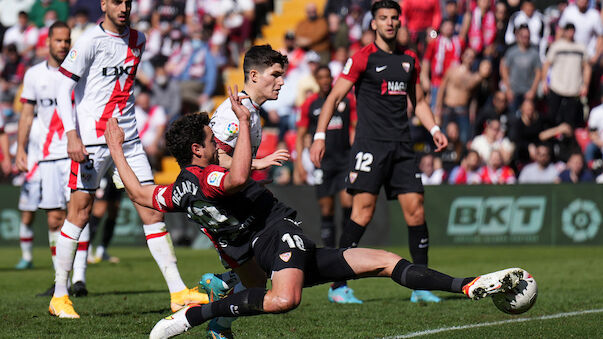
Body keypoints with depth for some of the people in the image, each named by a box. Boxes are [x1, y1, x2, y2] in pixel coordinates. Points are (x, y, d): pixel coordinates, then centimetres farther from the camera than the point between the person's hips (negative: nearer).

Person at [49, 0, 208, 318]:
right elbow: (64, 86, -10)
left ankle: (178, 292, -1)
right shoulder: (91, 41, -8)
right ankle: (59, 297, 5)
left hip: (129, 139, 6)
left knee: (152, 210, 0)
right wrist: (71, 134, -19)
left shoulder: (137, 40, 12)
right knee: (80, 210, -4)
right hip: (92, 137, -6)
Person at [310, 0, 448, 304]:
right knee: (363, 211, -14)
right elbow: (335, 97, -4)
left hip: (402, 147, 5)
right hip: (370, 143, -5)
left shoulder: (409, 60, 15)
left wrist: (434, 130, 12)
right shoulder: (363, 58, -2)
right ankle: (338, 284, -9)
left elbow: (418, 101, 27)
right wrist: (320, 135, -14)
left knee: (415, 210, -1)